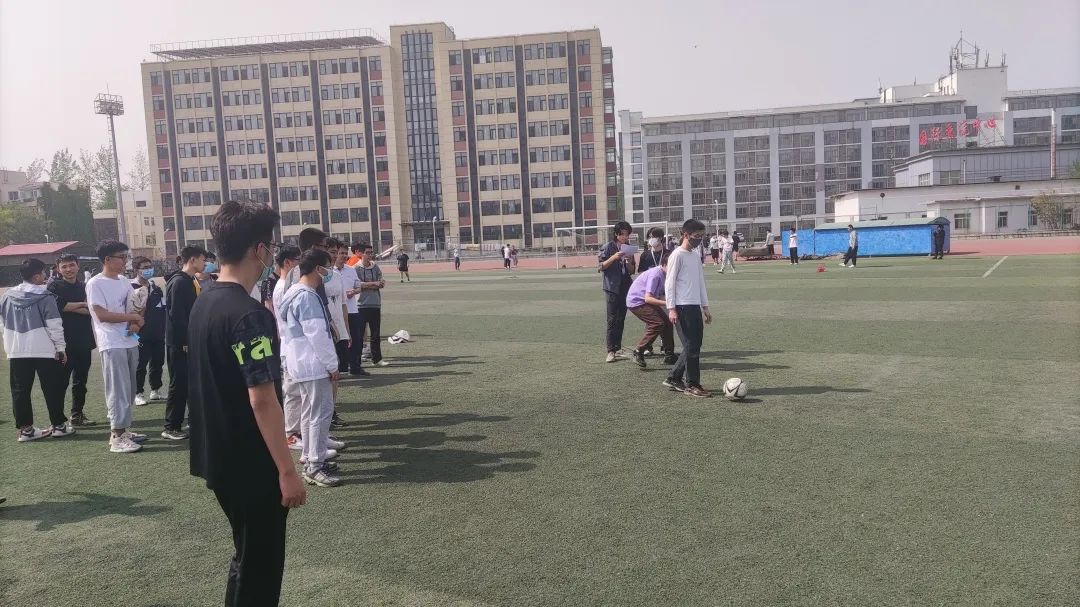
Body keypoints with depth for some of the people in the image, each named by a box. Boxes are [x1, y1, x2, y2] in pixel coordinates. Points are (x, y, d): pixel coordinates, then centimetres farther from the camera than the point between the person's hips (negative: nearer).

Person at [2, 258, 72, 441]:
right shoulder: (45, 297, -11)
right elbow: (54, 325, -12)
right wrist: (61, 347, -4)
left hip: (16, 351, 5)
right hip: (45, 350, -5)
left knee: (20, 390, 8)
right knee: (52, 389, 5)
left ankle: (25, 428, 9)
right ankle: (58, 425, 9)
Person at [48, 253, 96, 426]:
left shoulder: (86, 287, 13)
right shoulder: (55, 287, 2)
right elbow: (58, 305, -16)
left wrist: (71, 307, -10)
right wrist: (82, 305, -6)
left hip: (84, 342, 4)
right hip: (64, 343, -4)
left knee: (81, 381, 12)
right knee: (61, 381, -2)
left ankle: (77, 414, 21)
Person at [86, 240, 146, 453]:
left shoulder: (124, 281, 13)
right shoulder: (95, 284, -9)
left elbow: (134, 308, 15)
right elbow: (102, 315, -16)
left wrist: (135, 324, -6)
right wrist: (132, 317, -11)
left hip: (130, 342, 7)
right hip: (112, 344, -7)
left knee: (129, 388, 10)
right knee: (118, 389, -7)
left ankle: (124, 429, 19)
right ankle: (117, 436, -3)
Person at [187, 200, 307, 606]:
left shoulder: (203, 303, 6)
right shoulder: (249, 314, -22)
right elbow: (262, 400, -24)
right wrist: (287, 470, -20)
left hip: (219, 459, 9)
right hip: (252, 465, -9)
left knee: (247, 557, 23)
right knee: (259, 566, 6)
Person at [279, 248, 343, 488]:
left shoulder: (296, 292, 14)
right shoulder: (307, 297, -19)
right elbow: (317, 335, -21)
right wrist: (332, 364, -15)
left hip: (301, 363, 11)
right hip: (313, 364, -11)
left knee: (310, 412, 18)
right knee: (321, 413, -7)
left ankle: (311, 457, 27)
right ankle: (314, 466, -4)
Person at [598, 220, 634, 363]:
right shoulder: (608, 247, -4)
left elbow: (632, 271, 13)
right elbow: (600, 267, -8)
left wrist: (629, 262, -8)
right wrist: (613, 258, -19)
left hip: (625, 288, 5)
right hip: (612, 288, -5)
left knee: (621, 319, 7)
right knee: (612, 319, -9)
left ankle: (618, 349, 14)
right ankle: (611, 351, -10)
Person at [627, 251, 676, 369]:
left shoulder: (662, 274, 4)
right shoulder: (655, 274, -25)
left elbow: (659, 295, 13)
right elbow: (648, 298, -31)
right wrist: (667, 303, -36)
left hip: (645, 301, 10)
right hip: (636, 302, -10)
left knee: (667, 323, 6)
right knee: (658, 323, -21)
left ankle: (669, 356, 15)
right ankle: (638, 352, -11)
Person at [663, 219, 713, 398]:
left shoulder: (696, 257, 17)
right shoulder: (678, 255, -8)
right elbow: (669, 283, -10)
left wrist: (705, 307, 18)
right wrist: (671, 309, -15)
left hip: (695, 307, 8)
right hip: (682, 307, -8)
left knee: (695, 345, 8)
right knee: (691, 346, -6)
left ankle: (674, 378, 17)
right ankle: (692, 385, 2)